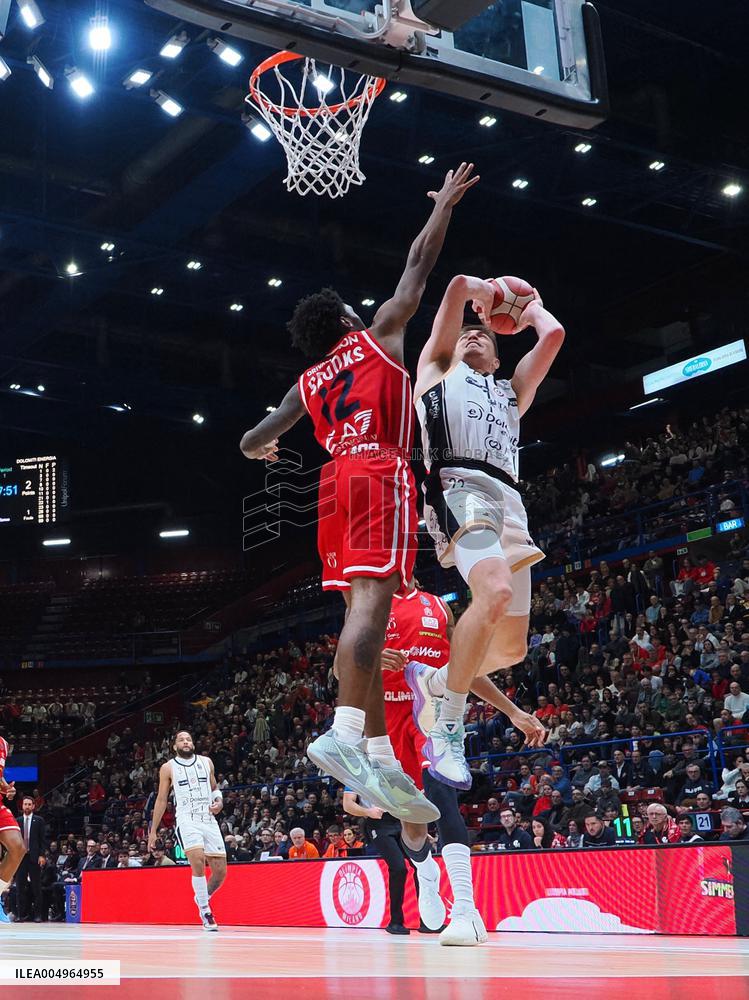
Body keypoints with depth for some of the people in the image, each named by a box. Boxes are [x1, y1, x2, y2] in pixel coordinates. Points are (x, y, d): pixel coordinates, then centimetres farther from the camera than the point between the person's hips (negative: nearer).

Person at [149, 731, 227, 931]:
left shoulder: (206, 762, 12)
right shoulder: (168, 768, 5)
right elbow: (161, 800, 9)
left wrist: (219, 801, 0)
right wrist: (153, 830, 8)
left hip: (209, 820, 4)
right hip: (187, 820, -4)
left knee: (220, 871, 0)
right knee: (198, 864, -25)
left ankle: (202, 898, 30)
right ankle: (205, 912, -10)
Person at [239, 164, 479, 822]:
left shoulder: (309, 381, 26)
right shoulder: (380, 333, 15)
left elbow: (253, 441, 27)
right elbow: (419, 265, 19)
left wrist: (260, 450, 51)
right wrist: (445, 204, 32)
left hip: (338, 479, 6)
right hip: (381, 473, -6)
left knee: (363, 612, 4)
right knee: (371, 600, -20)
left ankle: (379, 759, 0)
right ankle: (344, 733, -36)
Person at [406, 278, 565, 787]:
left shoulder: (512, 392, 37)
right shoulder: (437, 370, 26)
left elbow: (554, 334, 24)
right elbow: (459, 284, 19)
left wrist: (531, 307, 42)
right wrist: (480, 292, 38)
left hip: (509, 502, 6)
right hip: (459, 487, -6)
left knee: (512, 646, 0)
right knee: (496, 592, -33)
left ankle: (431, 679, 26)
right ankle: (448, 727, -22)